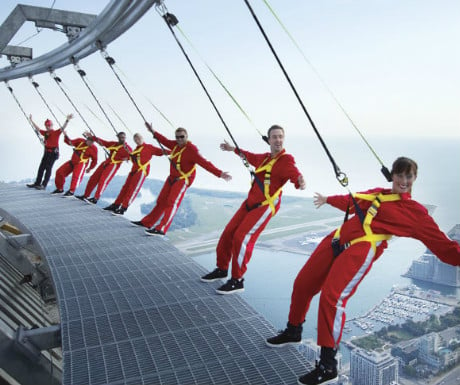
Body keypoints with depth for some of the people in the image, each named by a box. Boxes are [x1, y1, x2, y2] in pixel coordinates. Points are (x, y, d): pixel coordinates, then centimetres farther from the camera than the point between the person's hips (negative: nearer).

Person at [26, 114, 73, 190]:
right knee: (41, 167, 10)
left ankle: (44, 185, -8)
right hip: (46, 152, 7)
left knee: (48, 168, -8)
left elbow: (63, 128, -20)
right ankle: (37, 183, 20)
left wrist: (67, 120, -34)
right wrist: (31, 120, 31)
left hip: (53, 153, -7)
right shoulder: (45, 133, 12)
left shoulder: (56, 132, -6)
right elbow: (37, 128, 26)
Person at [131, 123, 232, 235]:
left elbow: (204, 163, -30)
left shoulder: (191, 149, -22)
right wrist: (153, 132, 27)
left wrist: (219, 173, -40)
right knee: (161, 201, 14)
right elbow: (165, 141, 20)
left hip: (183, 179, -8)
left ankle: (161, 229, -23)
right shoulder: (176, 144, 0)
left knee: (172, 203, -19)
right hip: (172, 177, 8)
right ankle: (147, 222, 25)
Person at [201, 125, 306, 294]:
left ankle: (237, 281, -5)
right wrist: (233, 149, 44)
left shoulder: (286, 160, -11)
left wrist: (300, 182, -53)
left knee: (242, 237, -18)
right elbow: (250, 156, 33)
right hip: (250, 203, 8)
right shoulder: (264, 157, 11)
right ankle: (222, 269, 29)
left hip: (265, 206, -8)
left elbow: (295, 175, -30)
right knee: (228, 232, 9)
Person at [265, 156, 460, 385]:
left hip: (362, 249, -7)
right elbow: (351, 202, 38)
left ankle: (328, 366, -12)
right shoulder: (376, 193, 21)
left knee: (332, 296, -25)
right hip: (338, 239, 7)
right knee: (302, 284, 11)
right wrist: (329, 200, 50)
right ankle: (293, 332, 36)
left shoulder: (416, 212, 6)